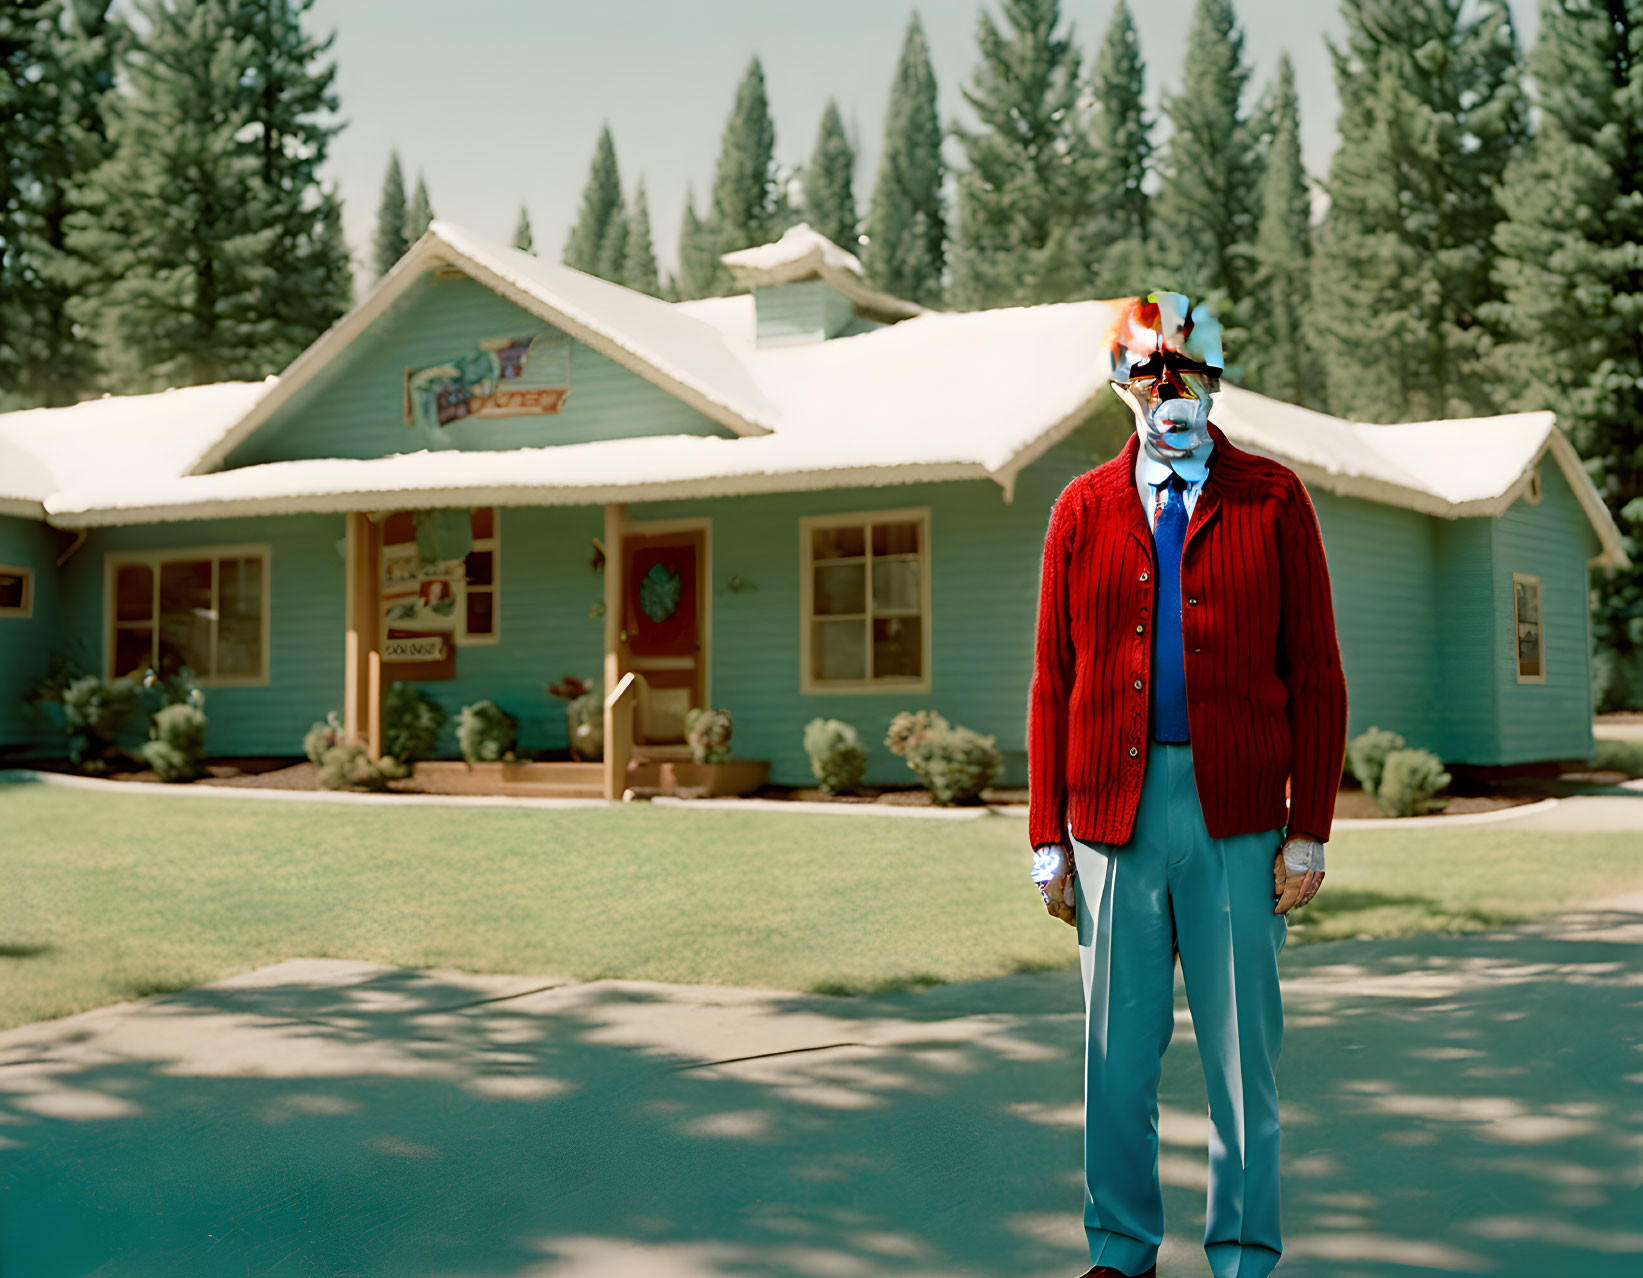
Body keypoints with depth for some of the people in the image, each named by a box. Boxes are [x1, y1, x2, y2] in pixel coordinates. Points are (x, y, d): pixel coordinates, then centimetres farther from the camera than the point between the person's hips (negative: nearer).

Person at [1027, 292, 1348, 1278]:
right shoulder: (1083, 510, 9)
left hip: (1238, 815, -1)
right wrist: (1048, 840, 3)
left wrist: (1310, 831, -5)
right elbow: (1053, 680, 8)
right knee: (1118, 1052, 8)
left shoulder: (1273, 501, 5)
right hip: (1112, 814, 2)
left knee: (1243, 1052, 5)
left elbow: (1315, 674, 2)